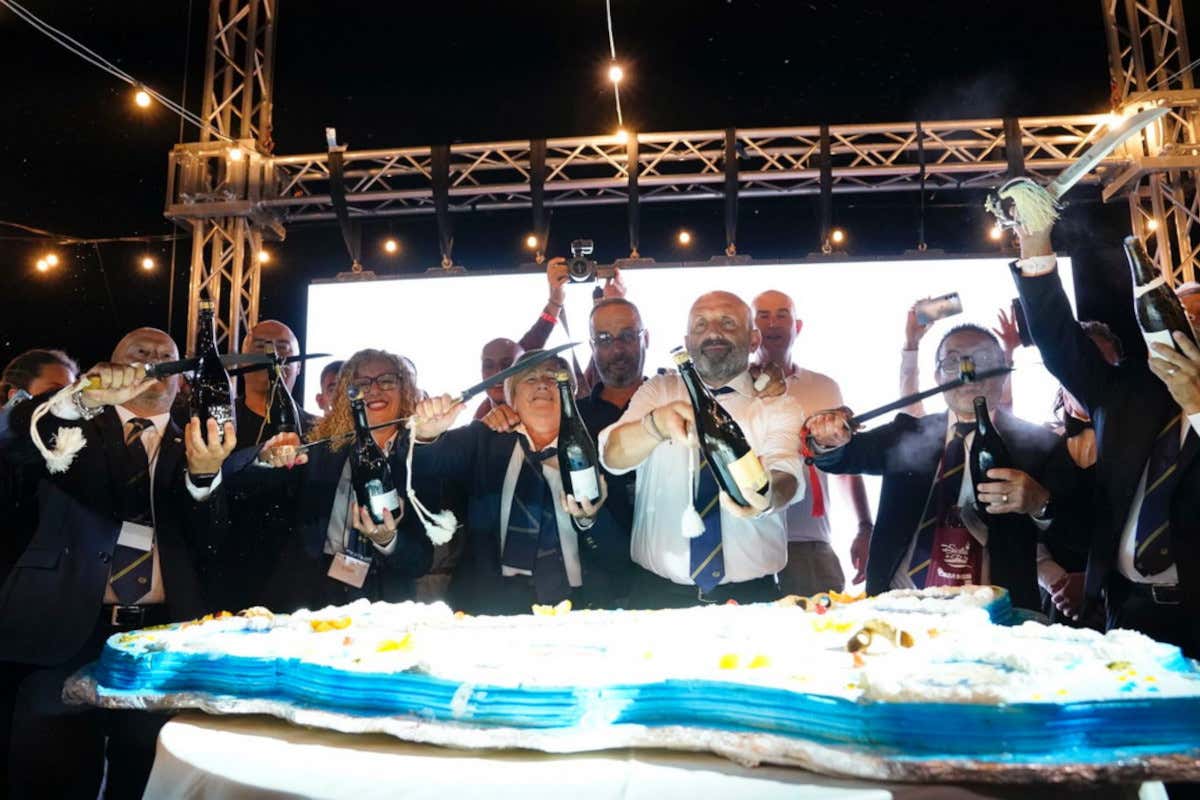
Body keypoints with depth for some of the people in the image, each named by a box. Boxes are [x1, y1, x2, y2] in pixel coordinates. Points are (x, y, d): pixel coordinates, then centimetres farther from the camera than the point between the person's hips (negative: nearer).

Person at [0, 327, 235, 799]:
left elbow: (211, 544, 0)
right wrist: (82, 396, -27)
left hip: (163, 639, 2)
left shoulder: (195, 448, 11)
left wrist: (205, 475, -19)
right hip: (66, 633, -1)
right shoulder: (76, 429, 9)